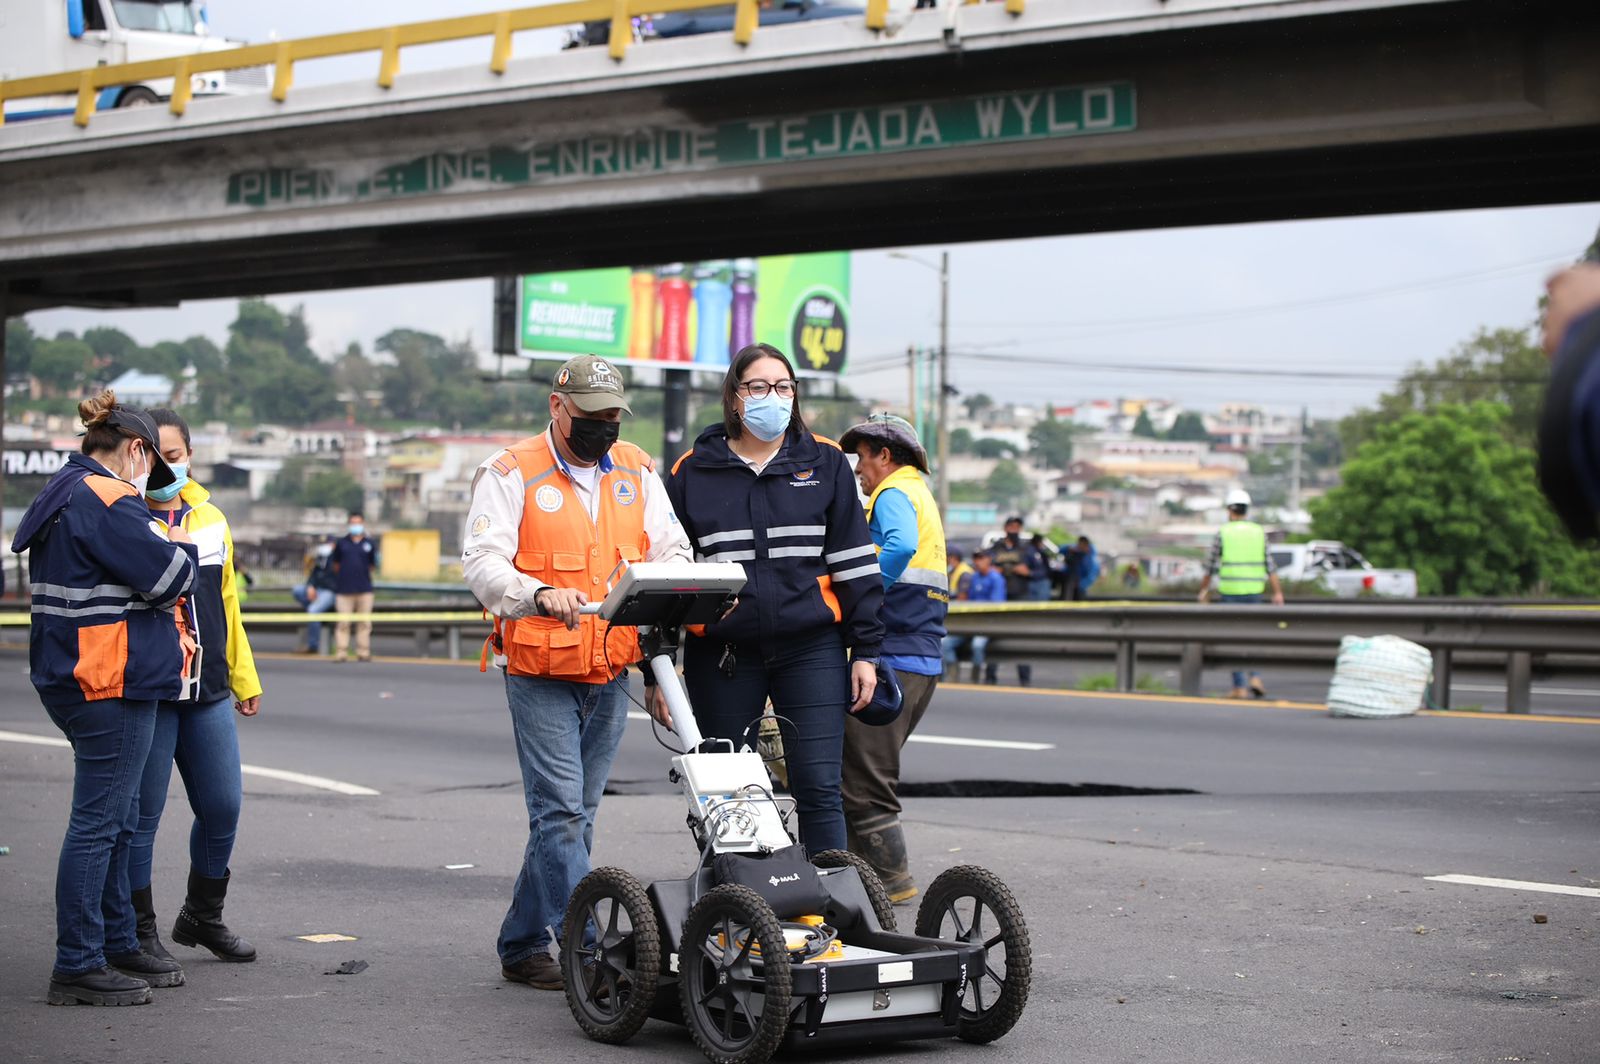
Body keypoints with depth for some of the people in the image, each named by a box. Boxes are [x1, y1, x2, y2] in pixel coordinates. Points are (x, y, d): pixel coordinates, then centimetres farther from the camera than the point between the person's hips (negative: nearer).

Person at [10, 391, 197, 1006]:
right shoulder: (106, 499, -15)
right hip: (111, 682, -11)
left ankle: (117, 946, 26)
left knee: (117, 820, 17)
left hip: (83, 679, 11)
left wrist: (166, 633, 16)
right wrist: (182, 547, 3)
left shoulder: (68, 497, 18)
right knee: (99, 823, -6)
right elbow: (165, 576, -18)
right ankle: (77, 968, -2)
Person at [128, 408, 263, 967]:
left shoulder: (211, 518, 12)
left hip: (208, 693, 6)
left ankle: (203, 917, 28)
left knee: (223, 809, 8)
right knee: (141, 815, 0)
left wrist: (244, 677, 20)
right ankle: (139, 932, 13)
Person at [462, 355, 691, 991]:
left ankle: (522, 946, 22)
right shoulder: (513, 473, -4)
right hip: (540, 674, -5)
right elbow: (482, 560, -14)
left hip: (610, 674, 5)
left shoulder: (637, 472, 11)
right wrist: (539, 595, -33)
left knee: (573, 812, 11)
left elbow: (671, 549, 10)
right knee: (562, 809, -12)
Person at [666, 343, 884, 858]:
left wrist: (865, 651, 1)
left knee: (819, 790, -7)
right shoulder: (693, 473, 7)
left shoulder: (825, 463, 6)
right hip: (722, 655, 1)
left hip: (811, 648, -1)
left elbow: (855, 562, 6)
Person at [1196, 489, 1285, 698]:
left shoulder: (1223, 533, -4)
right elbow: (1269, 565, 1)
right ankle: (1255, 677, 0)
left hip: (1230, 591, -2)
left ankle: (1239, 687, 0)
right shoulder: (1259, 532, 4)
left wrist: (1204, 590, 11)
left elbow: (1211, 566, -1)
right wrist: (1278, 593, 2)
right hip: (1253, 592, 3)